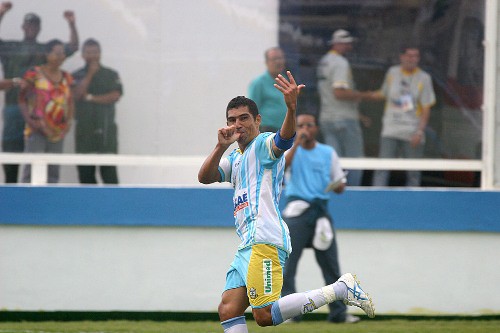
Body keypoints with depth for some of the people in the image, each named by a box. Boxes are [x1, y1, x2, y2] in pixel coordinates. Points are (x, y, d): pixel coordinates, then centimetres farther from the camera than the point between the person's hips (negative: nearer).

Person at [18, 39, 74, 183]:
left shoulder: (66, 77, 12)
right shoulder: (34, 74, -4)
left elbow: (70, 101, 20)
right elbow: (22, 99, -2)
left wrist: (69, 120, 4)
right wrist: (29, 120, -14)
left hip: (58, 132, 6)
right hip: (37, 131, -6)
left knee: (53, 172, 8)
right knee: (32, 170, -13)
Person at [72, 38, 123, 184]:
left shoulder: (111, 75, 9)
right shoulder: (77, 76, 10)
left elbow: (115, 96, -4)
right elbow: (76, 95, -7)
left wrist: (91, 98, -5)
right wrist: (90, 74, -6)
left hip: (106, 128, -1)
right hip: (84, 127, 1)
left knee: (109, 170, -9)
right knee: (85, 171, 1)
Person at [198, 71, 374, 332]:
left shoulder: (264, 143, 1)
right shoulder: (235, 158, 26)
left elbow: (285, 138, -23)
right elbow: (205, 177, 11)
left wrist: (291, 108, -44)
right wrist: (221, 147, -6)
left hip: (265, 240, -9)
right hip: (247, 243, 9)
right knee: (228, 309, 0)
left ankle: (340, 289, -12)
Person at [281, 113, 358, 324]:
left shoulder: (328, 153, 14)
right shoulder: (291, 150, 7)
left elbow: (341, 185, 15)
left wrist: (337, 185, -8)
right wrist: (296, 143, -19)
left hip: (320, 210, 3)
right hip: (297, 210, -3)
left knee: (330, 263, 2)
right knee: (287, 262, -10)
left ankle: (338, 312, 6)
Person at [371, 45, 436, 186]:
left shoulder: (424, 78, 1)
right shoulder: (392, 73, 9)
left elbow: (426, 109, -1)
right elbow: (384, 94, 24)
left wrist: (420, 131, -10)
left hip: (413, 133, -1)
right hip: (390, 131, 1)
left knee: (413, 173, 0)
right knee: (382, 168, -9)